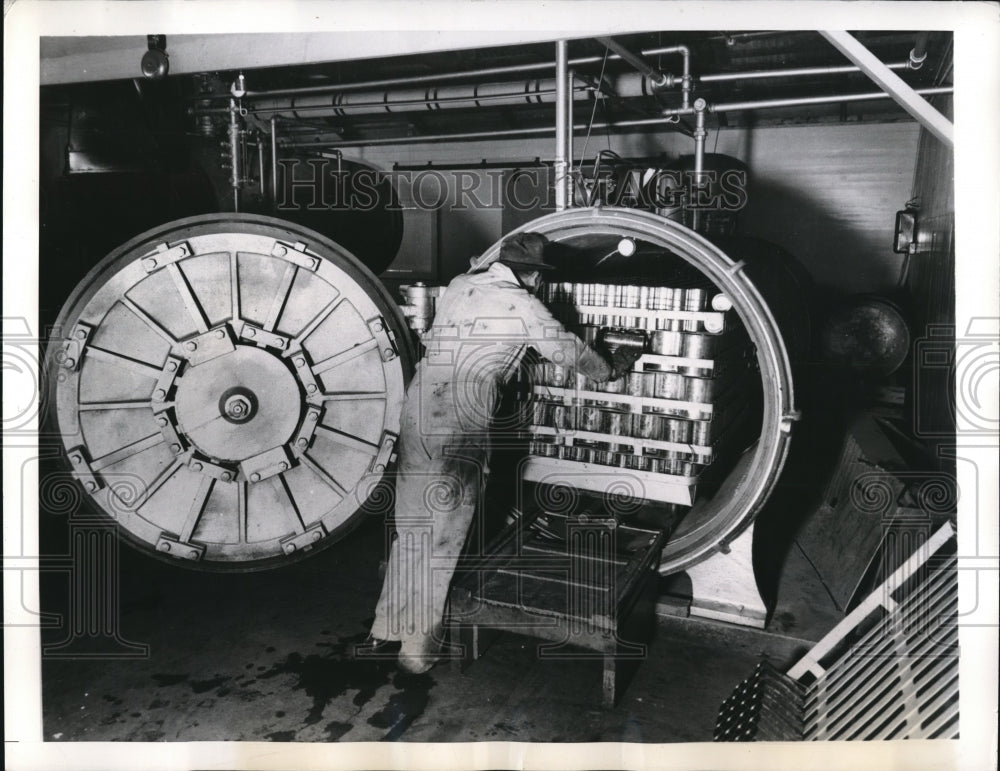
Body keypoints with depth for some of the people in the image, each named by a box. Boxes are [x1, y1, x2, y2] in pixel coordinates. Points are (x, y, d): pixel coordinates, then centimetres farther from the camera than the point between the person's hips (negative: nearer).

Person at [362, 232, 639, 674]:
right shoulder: (523, 306, -1)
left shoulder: (459, 285, 15)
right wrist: (610, 370, 31)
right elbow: (570, 352, 11)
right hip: (461, 425, -6)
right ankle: (419, 648, 18)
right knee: (444, 537, 6)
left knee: (411, 528, 17)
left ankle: (386, 632, 27)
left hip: (417, 410, 6)